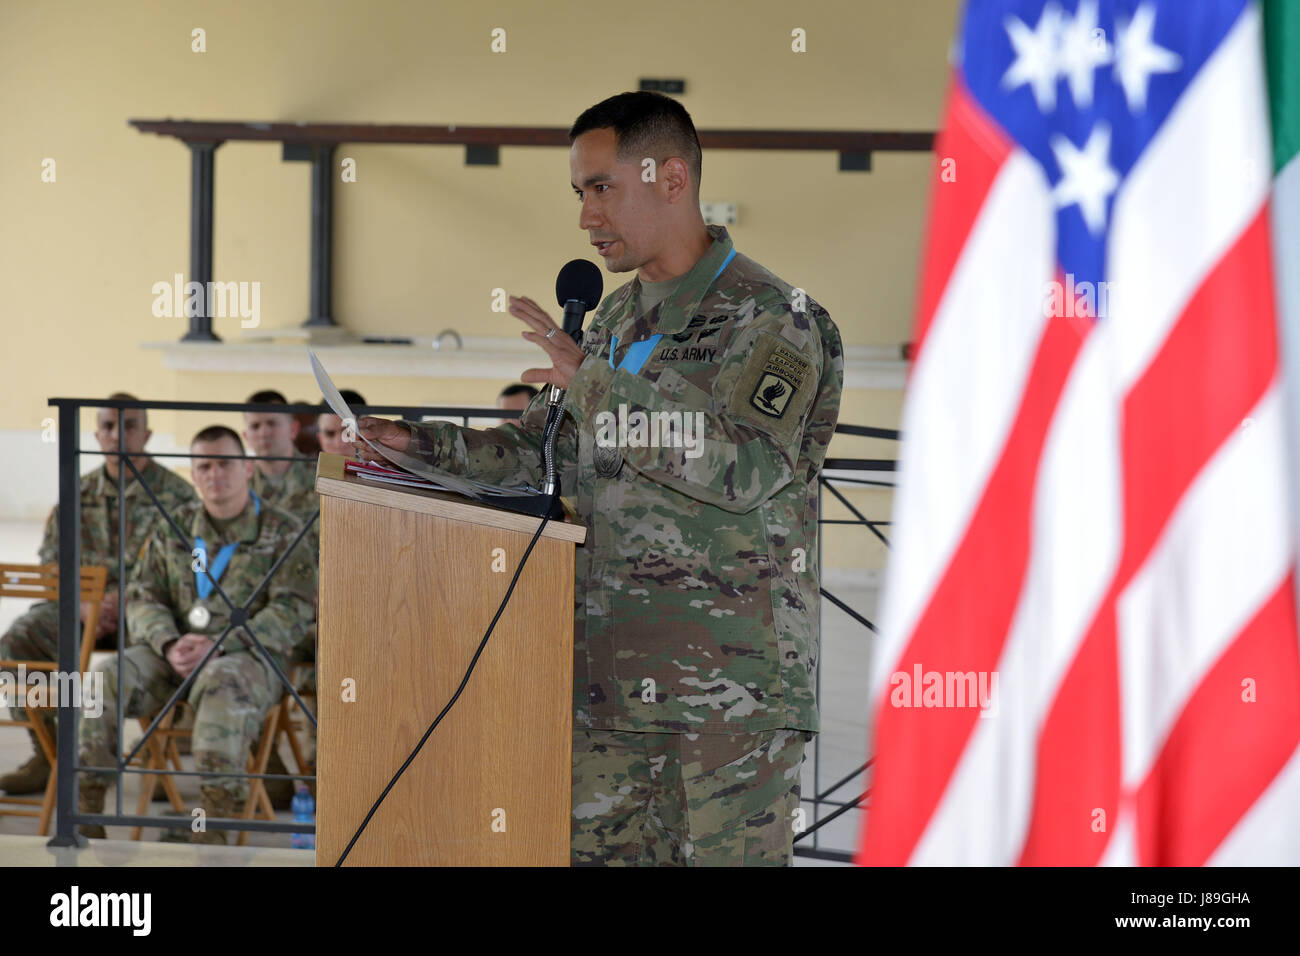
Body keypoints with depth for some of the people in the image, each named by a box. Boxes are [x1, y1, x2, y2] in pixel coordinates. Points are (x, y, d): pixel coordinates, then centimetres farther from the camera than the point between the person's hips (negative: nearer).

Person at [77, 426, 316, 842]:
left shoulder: (282, 531, 4)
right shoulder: (173, 528, 16)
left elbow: (293, 610, -5)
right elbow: (142, 596, 12)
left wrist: (219, 646, -17)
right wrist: (169, 645, -11)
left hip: (250, 656, -4)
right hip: (176, 651, 4)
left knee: (221, 683, -40)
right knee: (110, 677, -25)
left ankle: (215, 823, -44)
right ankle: (85, 811, -23)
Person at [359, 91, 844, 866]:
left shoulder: (772, 319, -8)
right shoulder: (618, 321, 18)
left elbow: (746, 468, -23)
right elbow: (541, 451, 23)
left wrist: (598, 385, -22)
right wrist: (423, 445, 8)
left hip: (736, 680, -7)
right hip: (613, 670, 7)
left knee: (731, 856, -5)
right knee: (596, 848, 5)